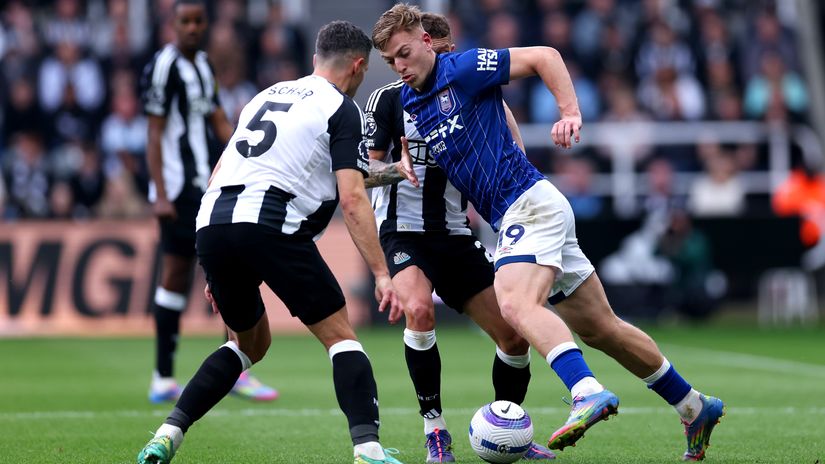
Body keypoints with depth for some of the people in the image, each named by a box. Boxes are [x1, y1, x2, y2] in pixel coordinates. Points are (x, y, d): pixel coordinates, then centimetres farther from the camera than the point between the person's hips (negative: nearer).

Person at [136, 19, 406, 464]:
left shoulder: (267, 95, 28)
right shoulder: (341, 108, 7)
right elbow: (352, 198, -4)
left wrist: (217, 269, 30)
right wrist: (381, 273, -4)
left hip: (211, 225, 6)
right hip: (270, 225, -6)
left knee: (249, 343, 24)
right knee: (340, 336, 4)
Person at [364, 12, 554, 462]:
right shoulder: (388, 99, -5)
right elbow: (366, 171, -4)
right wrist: (395, 169, -25)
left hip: (456, 236, 4)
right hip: (404, 233, -4)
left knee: (514, 336, 0)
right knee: (419, 309, -33)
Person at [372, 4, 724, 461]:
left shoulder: (463, 69, -9)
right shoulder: (408, 103, 14)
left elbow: (544, 56, -9)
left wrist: (570, 113, -18)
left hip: (529, 202, -9)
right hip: (510, 216, 9)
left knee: (517, 304, -32)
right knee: (600, 327, 10)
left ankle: (588, 392, -47)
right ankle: (695, 408, 19)